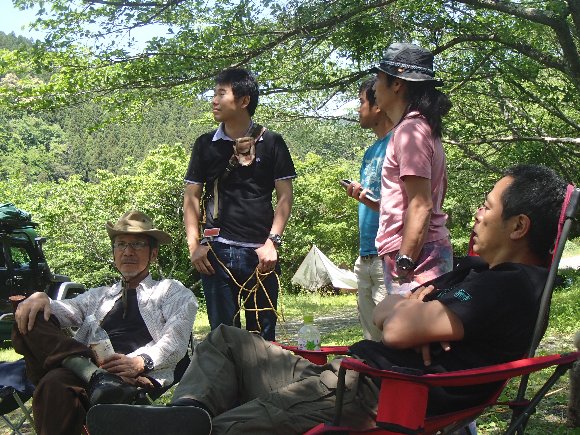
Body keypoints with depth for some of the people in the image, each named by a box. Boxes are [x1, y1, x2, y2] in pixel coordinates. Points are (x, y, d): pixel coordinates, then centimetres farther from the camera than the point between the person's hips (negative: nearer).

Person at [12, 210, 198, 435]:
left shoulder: (172, 291, 21)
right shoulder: (98, 296, 35)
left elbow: (175, 341, 3)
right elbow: (66, 310, 16)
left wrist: (140, 362, -18)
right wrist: (39, 298, -9)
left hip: (140, 378, -6)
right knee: (29, 320, -24)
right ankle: (94, 375, -34)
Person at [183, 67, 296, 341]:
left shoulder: (271, 143, 5)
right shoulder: (206, 144, 10)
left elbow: (285, 196, 3)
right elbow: (191, 196, 10)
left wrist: (272, 241, -7)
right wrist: (194, 244, -1)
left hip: (261, 253, -1)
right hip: (217, 253, 1)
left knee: (262, 334, 4)